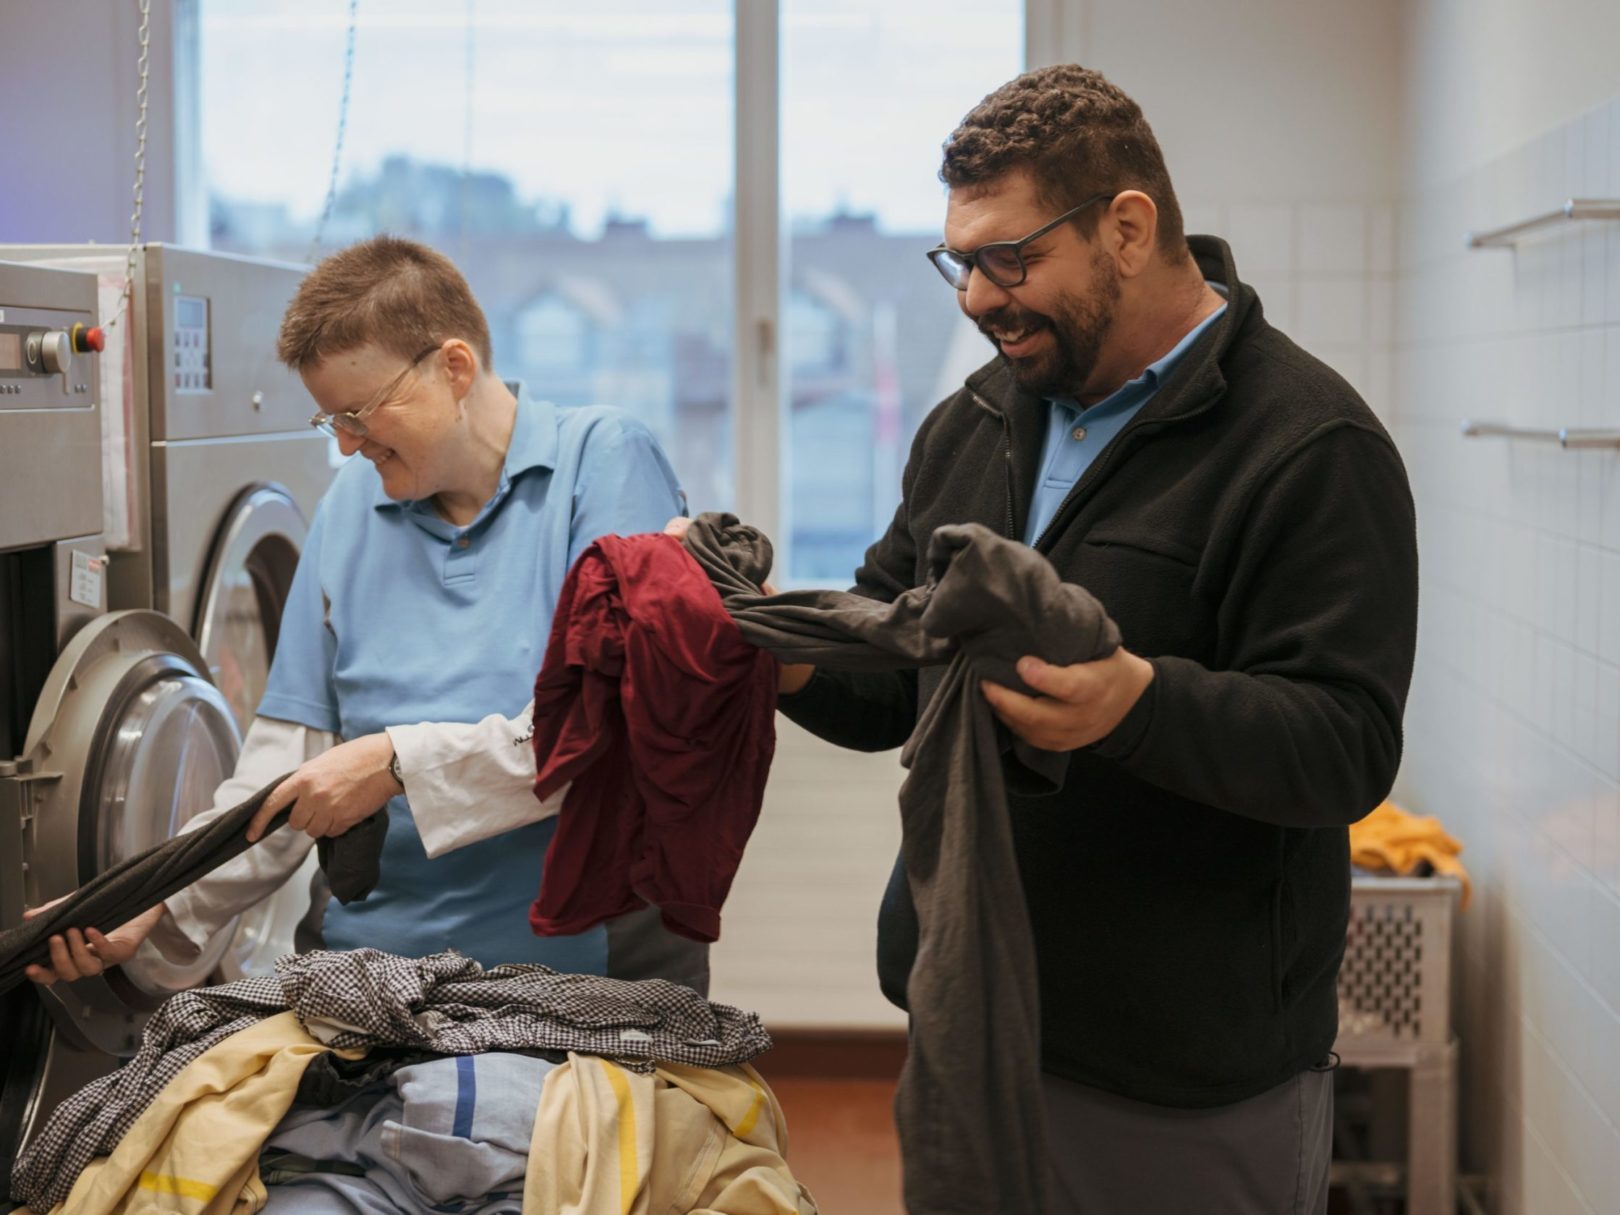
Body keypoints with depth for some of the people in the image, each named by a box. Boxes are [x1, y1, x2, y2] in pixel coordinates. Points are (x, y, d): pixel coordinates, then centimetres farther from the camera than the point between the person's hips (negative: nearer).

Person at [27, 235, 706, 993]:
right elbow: (292, 755, 12)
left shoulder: (604, 460, -4)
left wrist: (399, 762, -12)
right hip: (384, 960, 5)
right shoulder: (352, 505, 13)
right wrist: (161, 908, 0)